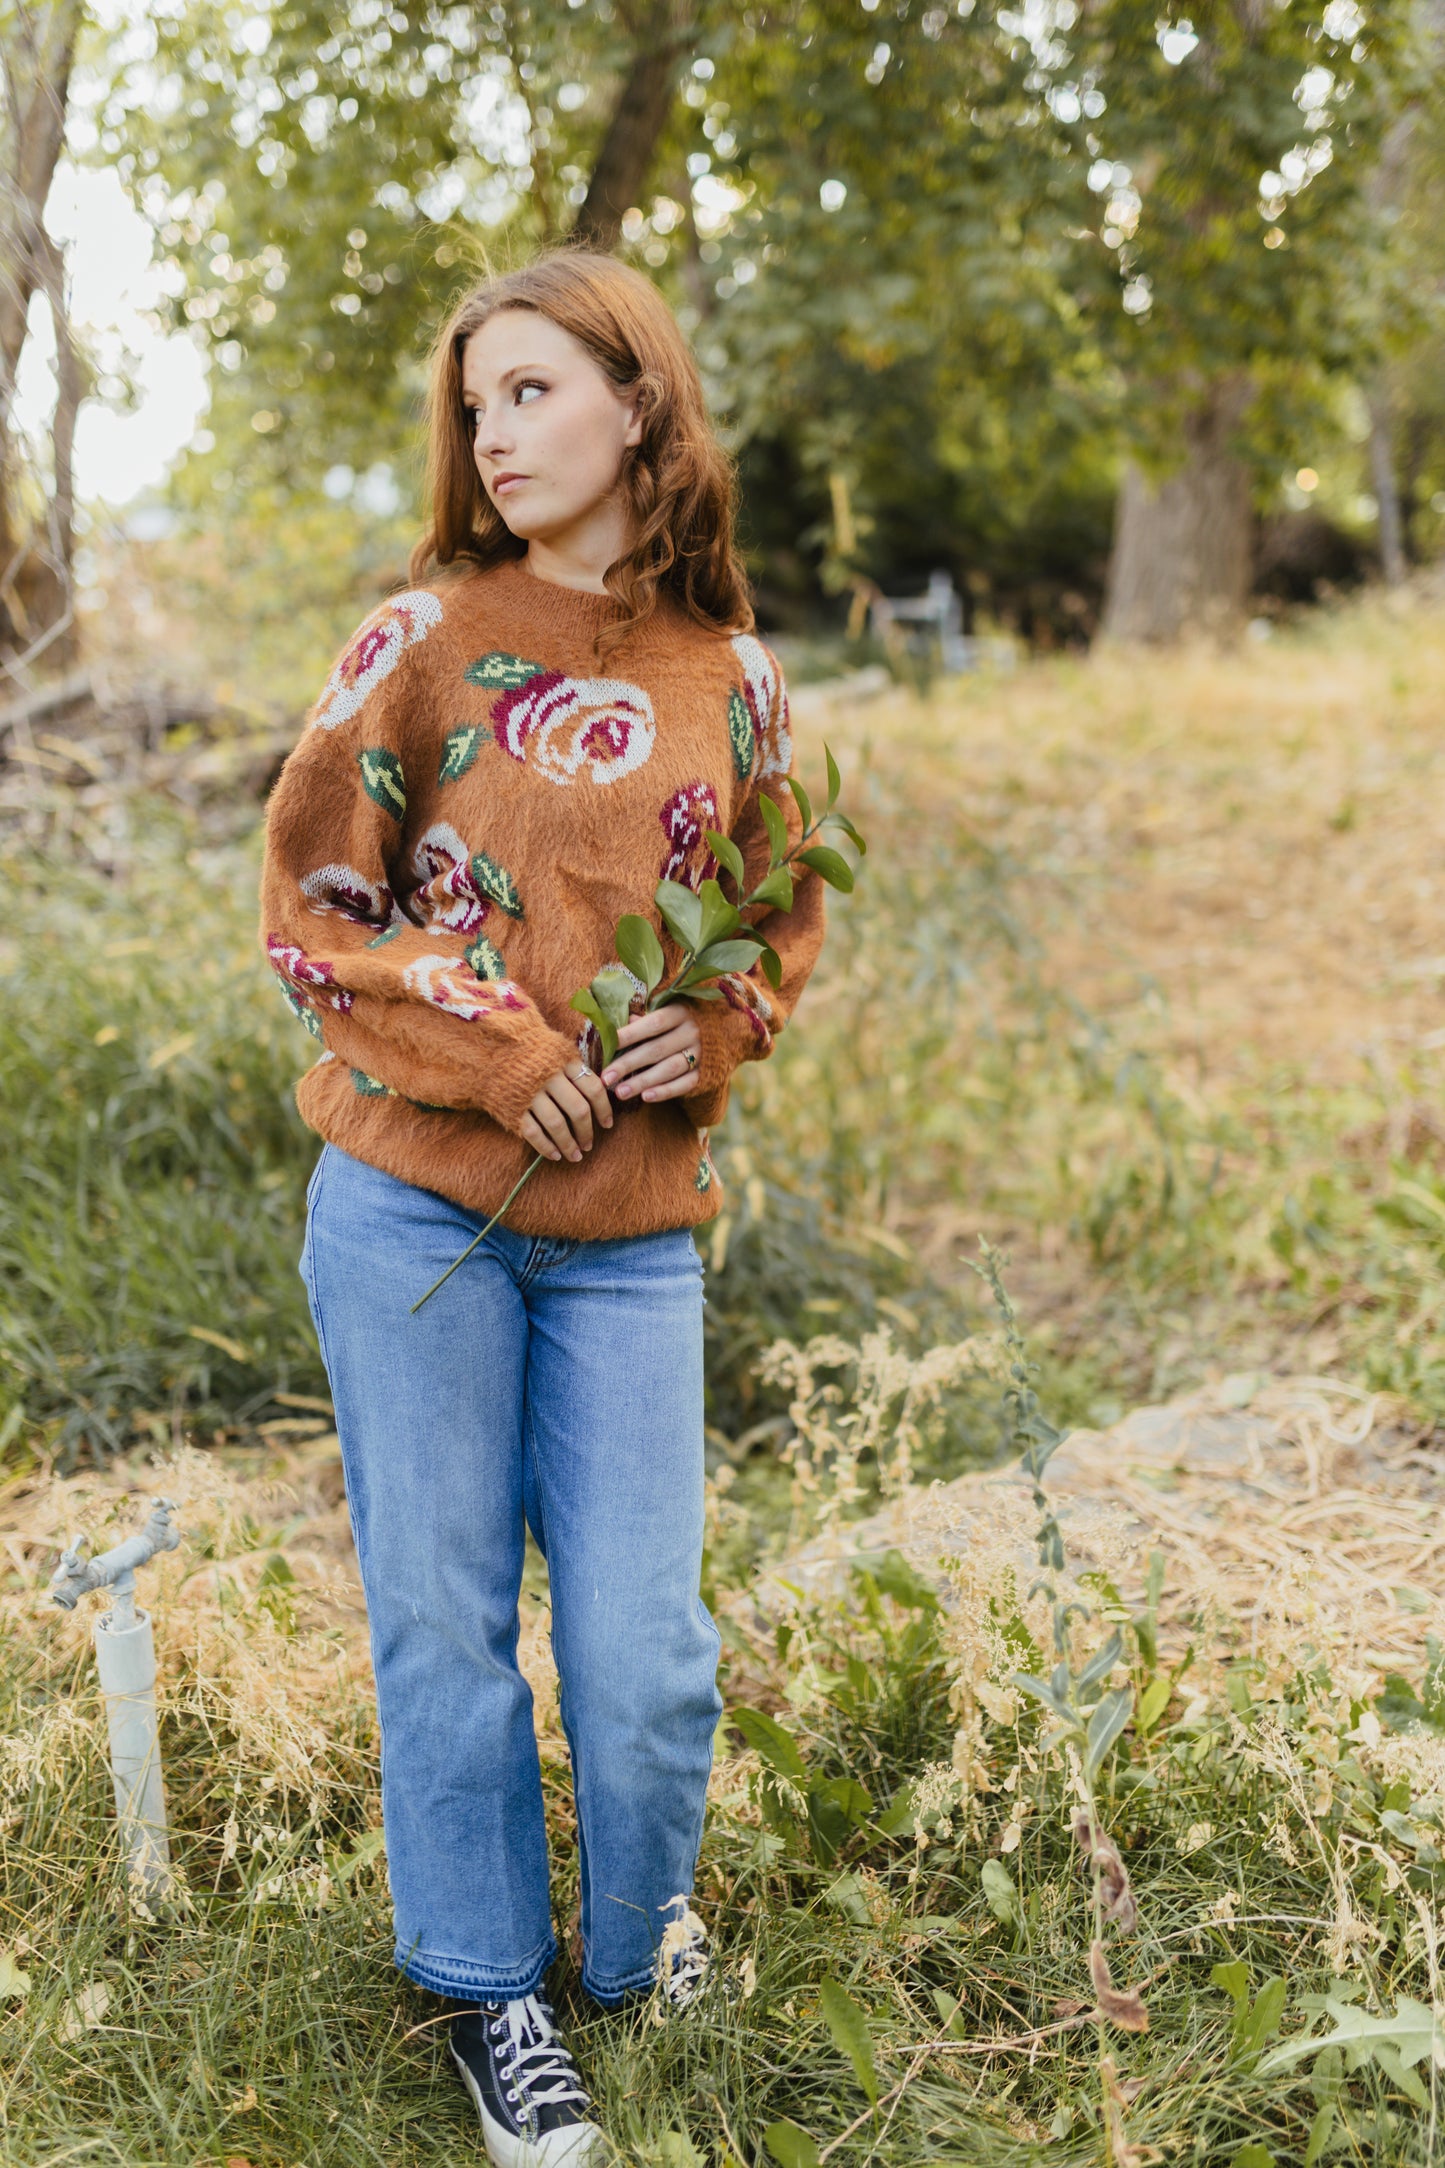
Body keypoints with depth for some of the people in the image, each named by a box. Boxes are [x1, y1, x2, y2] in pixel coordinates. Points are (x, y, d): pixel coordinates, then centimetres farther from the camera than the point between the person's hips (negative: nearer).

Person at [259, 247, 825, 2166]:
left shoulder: (731, 678, 6)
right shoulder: (431, 636, -1)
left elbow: (786, 914, 17)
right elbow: (308, 901, -1)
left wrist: (718, 1023, -4)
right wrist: (495, 1050, -12)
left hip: (630, 1235, 2)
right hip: (416, 1212, -1)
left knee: (644, 1645, 3)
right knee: (444, 1624, 7)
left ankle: (641, 1930, 34)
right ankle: (493, 1988, 30)